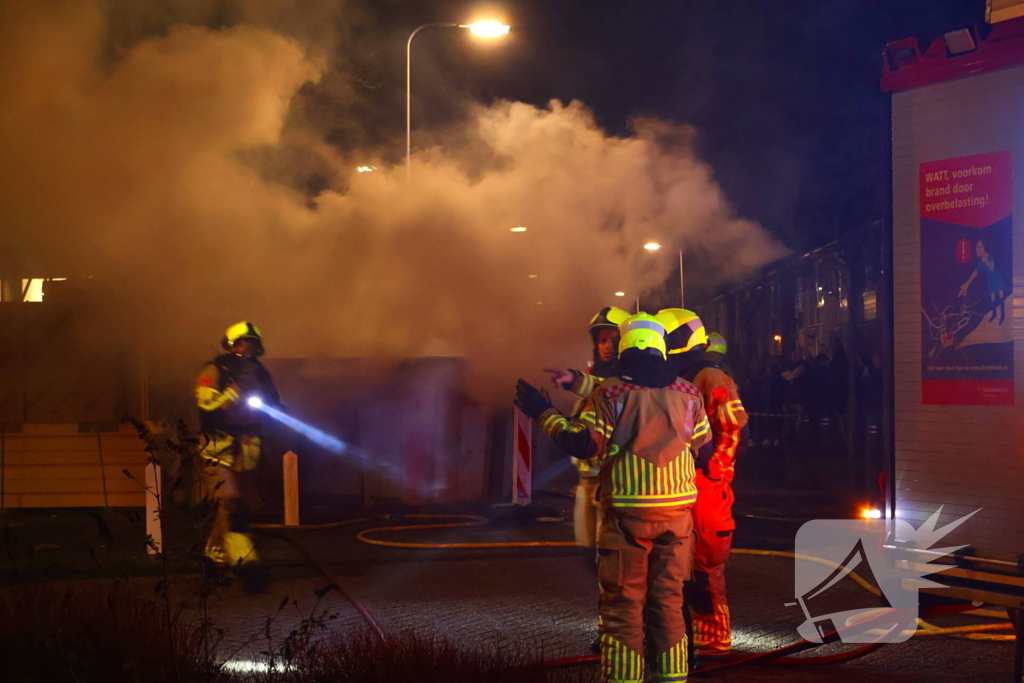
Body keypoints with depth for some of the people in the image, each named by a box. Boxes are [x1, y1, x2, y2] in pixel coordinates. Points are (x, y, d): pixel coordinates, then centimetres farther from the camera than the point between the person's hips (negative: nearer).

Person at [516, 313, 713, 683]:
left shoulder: (610, 391, -8)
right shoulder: (687, 393, 5)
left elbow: (584, 444, -12)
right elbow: (704, 451, 10)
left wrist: (544, 414, 0)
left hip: (628, 510, -4)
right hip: (677, 509, 4)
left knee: (623, 601, 2)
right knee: (668, 600, 11)